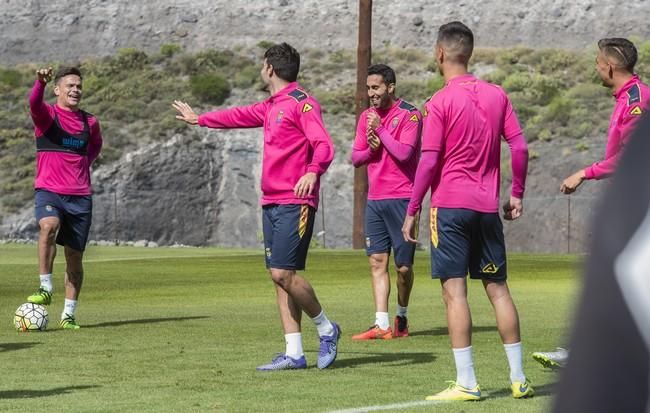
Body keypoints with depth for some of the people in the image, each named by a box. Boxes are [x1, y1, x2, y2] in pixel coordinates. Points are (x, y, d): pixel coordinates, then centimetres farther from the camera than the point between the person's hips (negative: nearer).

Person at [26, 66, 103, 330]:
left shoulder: (90, 122, 11)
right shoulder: (47, 115, -1)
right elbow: (34, 104, -25)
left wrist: (86, 163, 13)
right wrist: (40, 82, -45)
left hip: (80, 196, 4)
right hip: (49, 191, -4)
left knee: (75, 256, 5)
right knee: (49, 226, -34)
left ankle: (68, 315, 15)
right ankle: (46, 288, -26)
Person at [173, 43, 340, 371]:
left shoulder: (301, 103, -8)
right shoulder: (270, 107, 20)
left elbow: (324, 145, -19)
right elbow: (238, 116, 38)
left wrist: (312, 172, -39)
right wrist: (198, 119, 52)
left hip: (294, 202, -9)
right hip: (271, 202, 9)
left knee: (283, 273, -15)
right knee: (279, 277, 4)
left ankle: (326, 329, 4)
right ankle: (294, 353, 4)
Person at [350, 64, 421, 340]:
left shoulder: (409, 115, -7)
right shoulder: (367, 117, 13)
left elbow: (404, 153, -18)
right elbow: (355, 157, 13)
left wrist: (380, 130, -13)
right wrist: (371, 149, -7)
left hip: (402, 198, -6)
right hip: (375, 199, 6)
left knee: (403, 265, 0)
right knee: (377, 260, -1)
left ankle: (402, 318, 20)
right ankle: (382, 325, -2)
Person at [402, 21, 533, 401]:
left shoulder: (439, 103, -7)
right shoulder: (497, 95, 7)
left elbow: (429, 163, -10)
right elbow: (520, 148, 5)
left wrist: (412, 211, -4)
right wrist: (517, 194, 15)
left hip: (450, 204, -5)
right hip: (488, 207, 5)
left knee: (455, 291, -5)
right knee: (498, 288, 11)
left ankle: (467, 383, -9)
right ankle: (519, 379, 12)